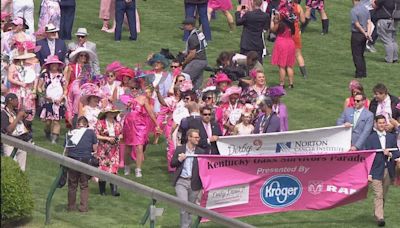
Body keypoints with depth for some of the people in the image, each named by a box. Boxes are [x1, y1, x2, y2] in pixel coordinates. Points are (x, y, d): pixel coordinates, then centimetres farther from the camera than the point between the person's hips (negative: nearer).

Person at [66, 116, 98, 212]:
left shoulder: (71, 133, 9)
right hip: (85, 160, -1)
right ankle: (83, 207, 6)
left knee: (72, 184, 12)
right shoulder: (90, 132, 5)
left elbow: (66, 149, 6)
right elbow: (95, 148, 5)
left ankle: (71, 206, 17)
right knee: (84, 185, 9)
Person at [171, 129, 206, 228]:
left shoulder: (201, 152, 4)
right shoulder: (179, 149, 3)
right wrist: (179, 160, -14)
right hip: (181, 182, -2)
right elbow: (172, 164, 6)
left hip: (194, 182, 2)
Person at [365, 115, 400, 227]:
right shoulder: (370, 138, -2)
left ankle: (377, 213, 25)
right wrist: (369, 173, -11)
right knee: (378, 195, -10)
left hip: (388, 170, 4)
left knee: (384, 196, 11)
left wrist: (390, 154, -13)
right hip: (376, 171, -4)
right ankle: (380, 217, -15)